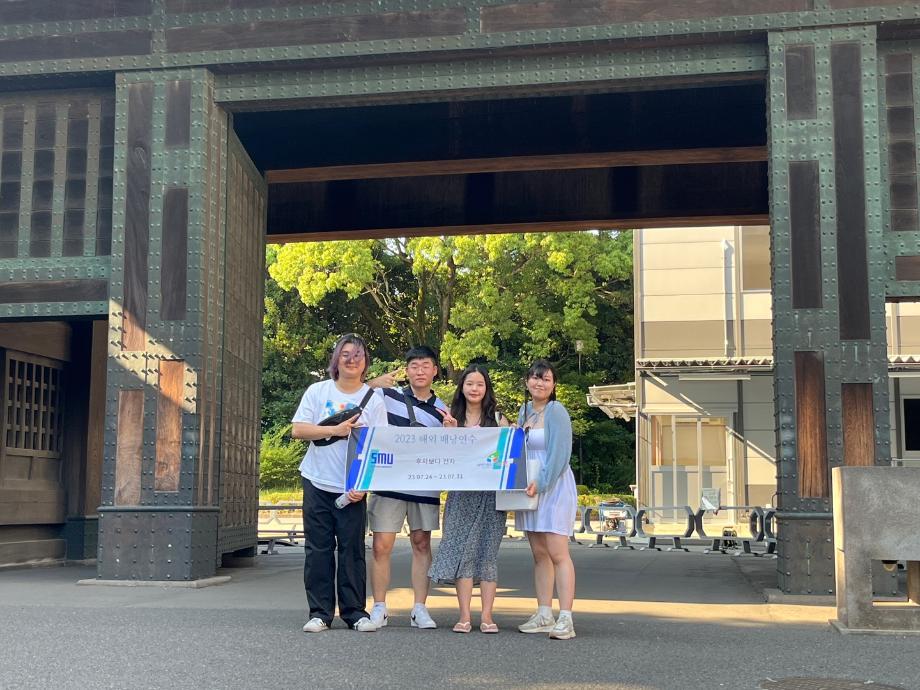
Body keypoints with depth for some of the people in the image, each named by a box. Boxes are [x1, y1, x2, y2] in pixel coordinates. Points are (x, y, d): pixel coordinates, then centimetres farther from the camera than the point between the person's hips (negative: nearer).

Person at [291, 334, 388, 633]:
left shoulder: (374, 400, 3)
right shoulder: (317, 391, 4)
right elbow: (298, 430, -3)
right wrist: (335, 430, -14)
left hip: (353, 488, 0)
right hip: (318, 484, 1)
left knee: (353, 550, 0)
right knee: (318, 549, 2)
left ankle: (355, 612, 9)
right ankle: (320, 613, 9)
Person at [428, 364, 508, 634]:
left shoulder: (498, 419, 6)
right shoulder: (452, 418, 9)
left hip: (491, 493, -1)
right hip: (461, 494, 1)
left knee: (488, 551, 0)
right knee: (461, 549, -3)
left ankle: (487, 616, 4)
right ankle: (464, 616, 0)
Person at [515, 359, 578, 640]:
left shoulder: (556, 411, -9)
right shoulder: (525, 410, 13)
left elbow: (560, 455, -16)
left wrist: (540, 483, -23)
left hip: (554, 488, -7)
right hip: (529, 488, 7)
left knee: (557, 553, -11)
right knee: (539, 554, 9)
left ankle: (565, 619, -11)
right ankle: (544, 615, 15)